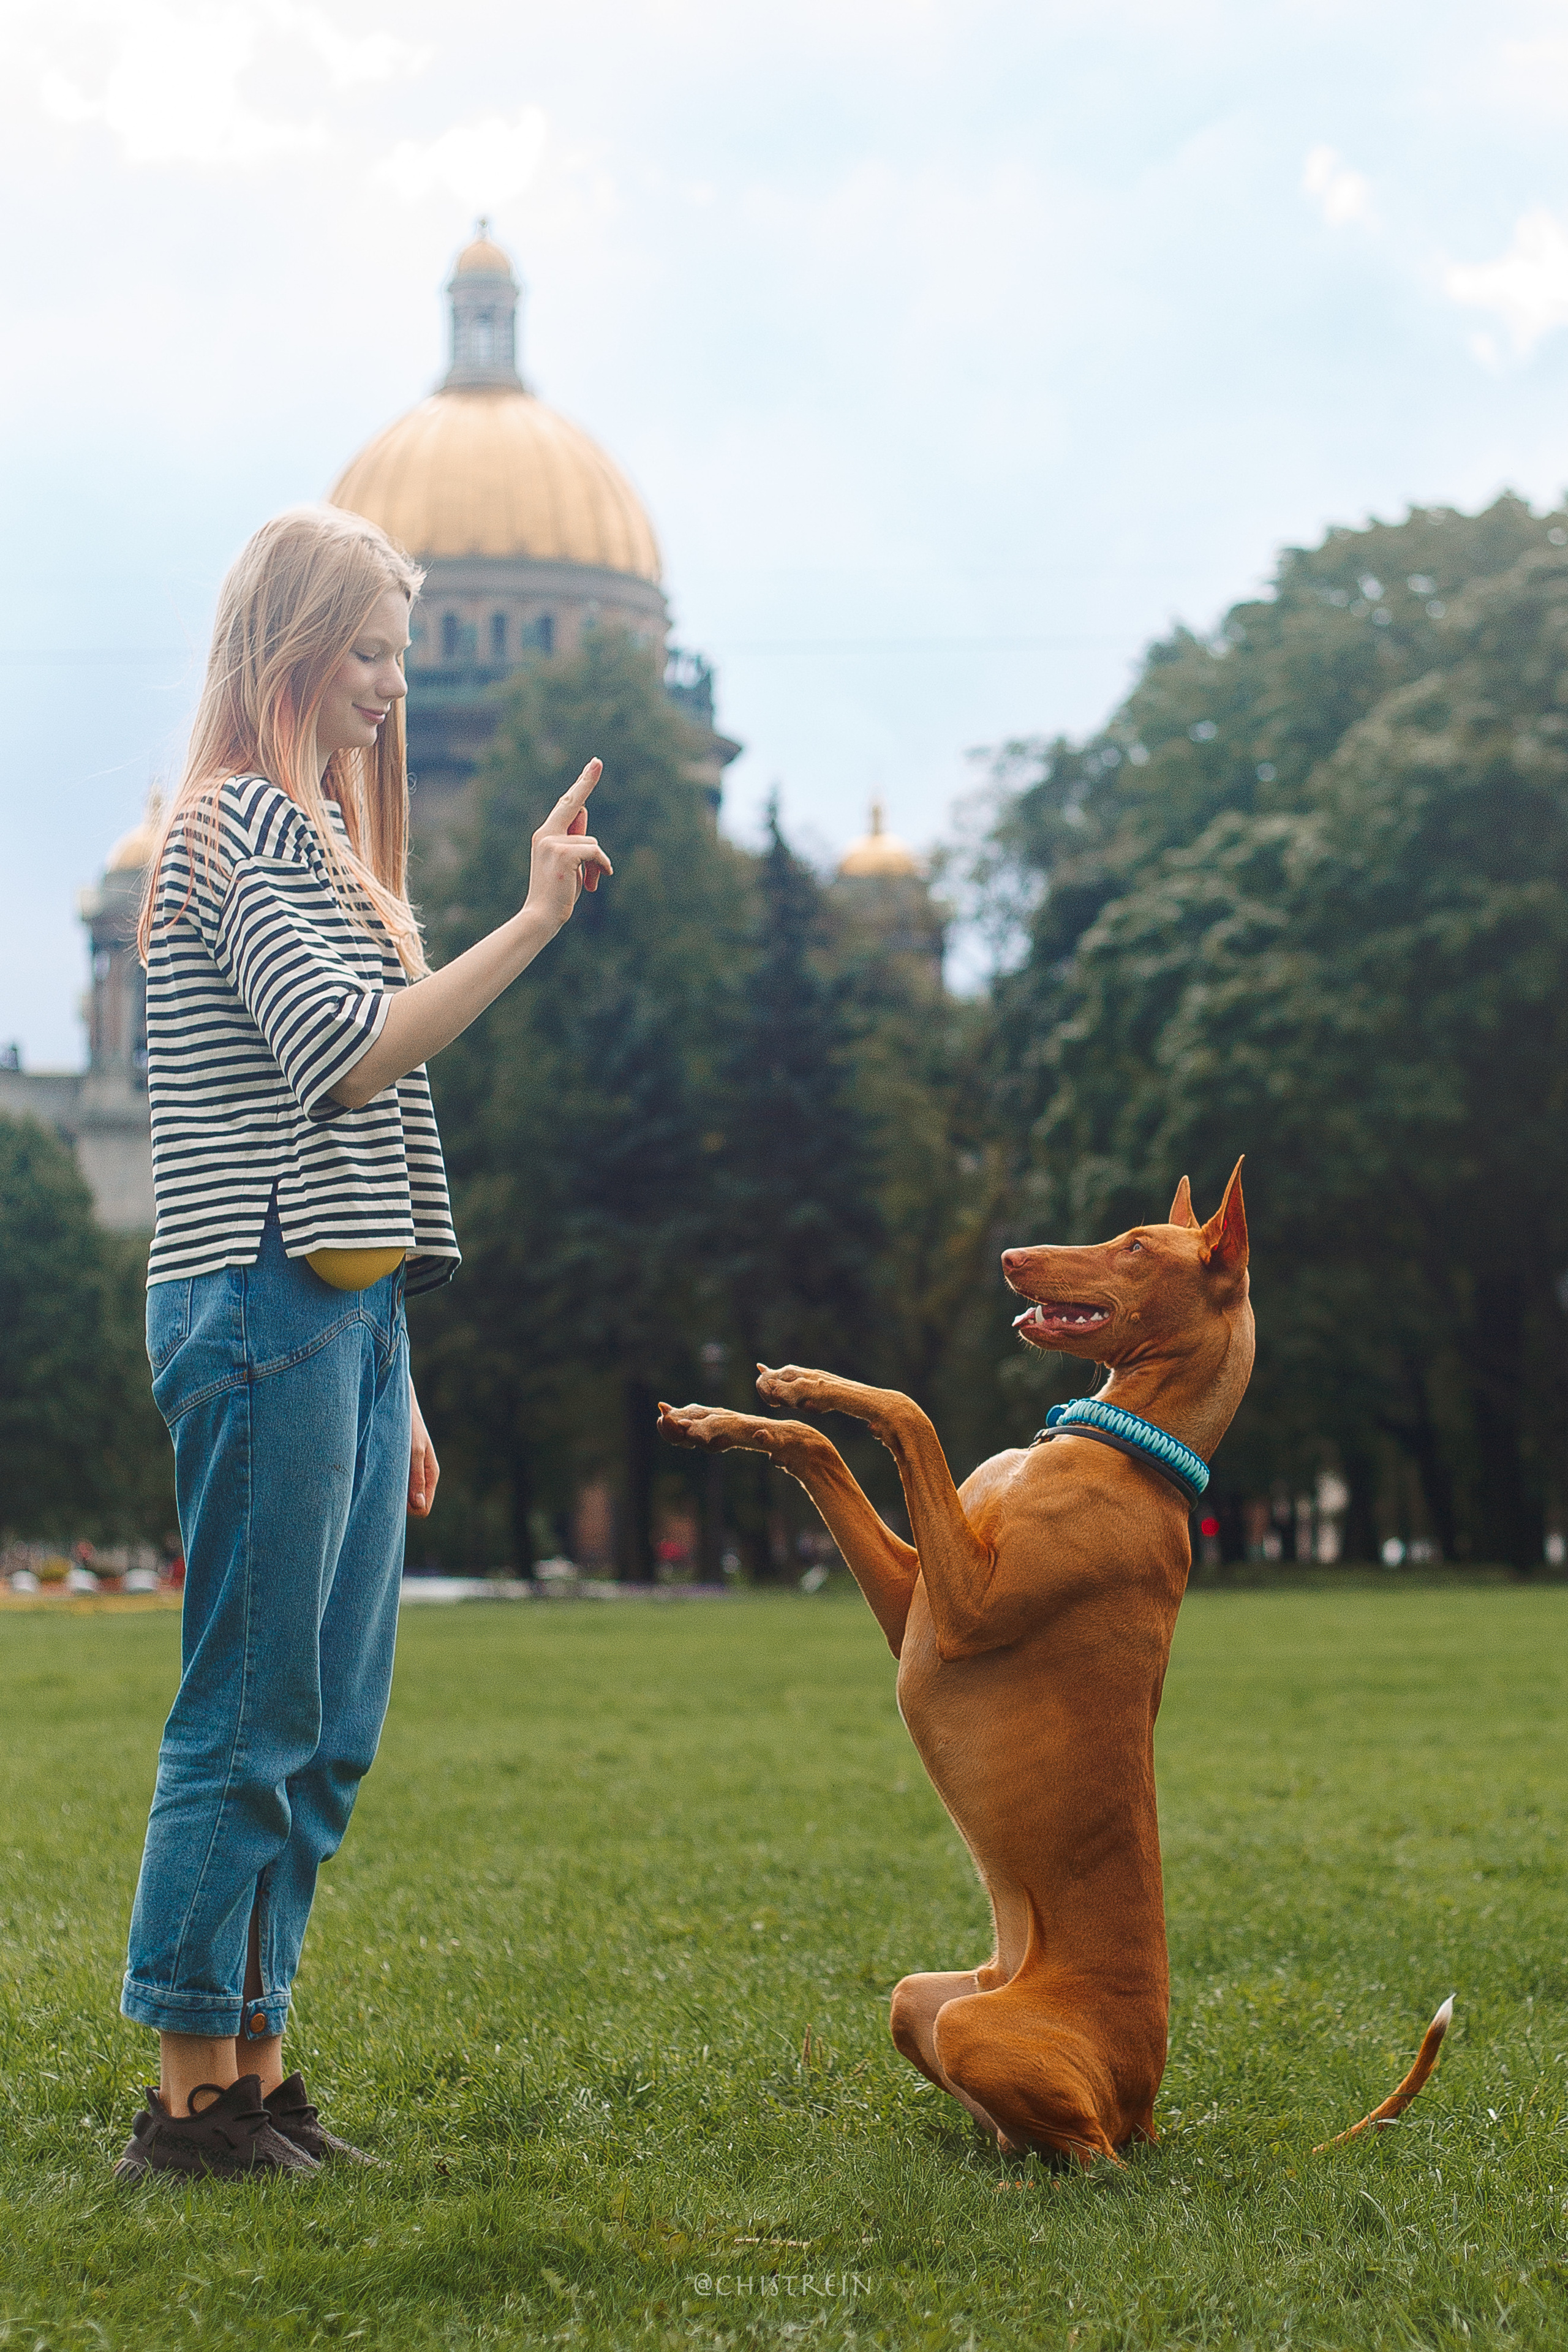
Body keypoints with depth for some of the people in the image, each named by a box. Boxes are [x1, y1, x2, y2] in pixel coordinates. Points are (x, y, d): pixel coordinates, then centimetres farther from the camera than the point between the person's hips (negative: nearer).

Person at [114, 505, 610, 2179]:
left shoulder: (315, 836, 23)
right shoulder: (239, 825, -6)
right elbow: (347, 1055, -18)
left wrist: (390, 1385, 19)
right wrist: (538, 922, -18)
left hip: (339, 1315, 9)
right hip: (268, 1307, -9)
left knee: (325, 1730, 9)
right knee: (248, 1717, -7)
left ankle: (253, 2074, 15)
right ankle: (192, 2098, 0)